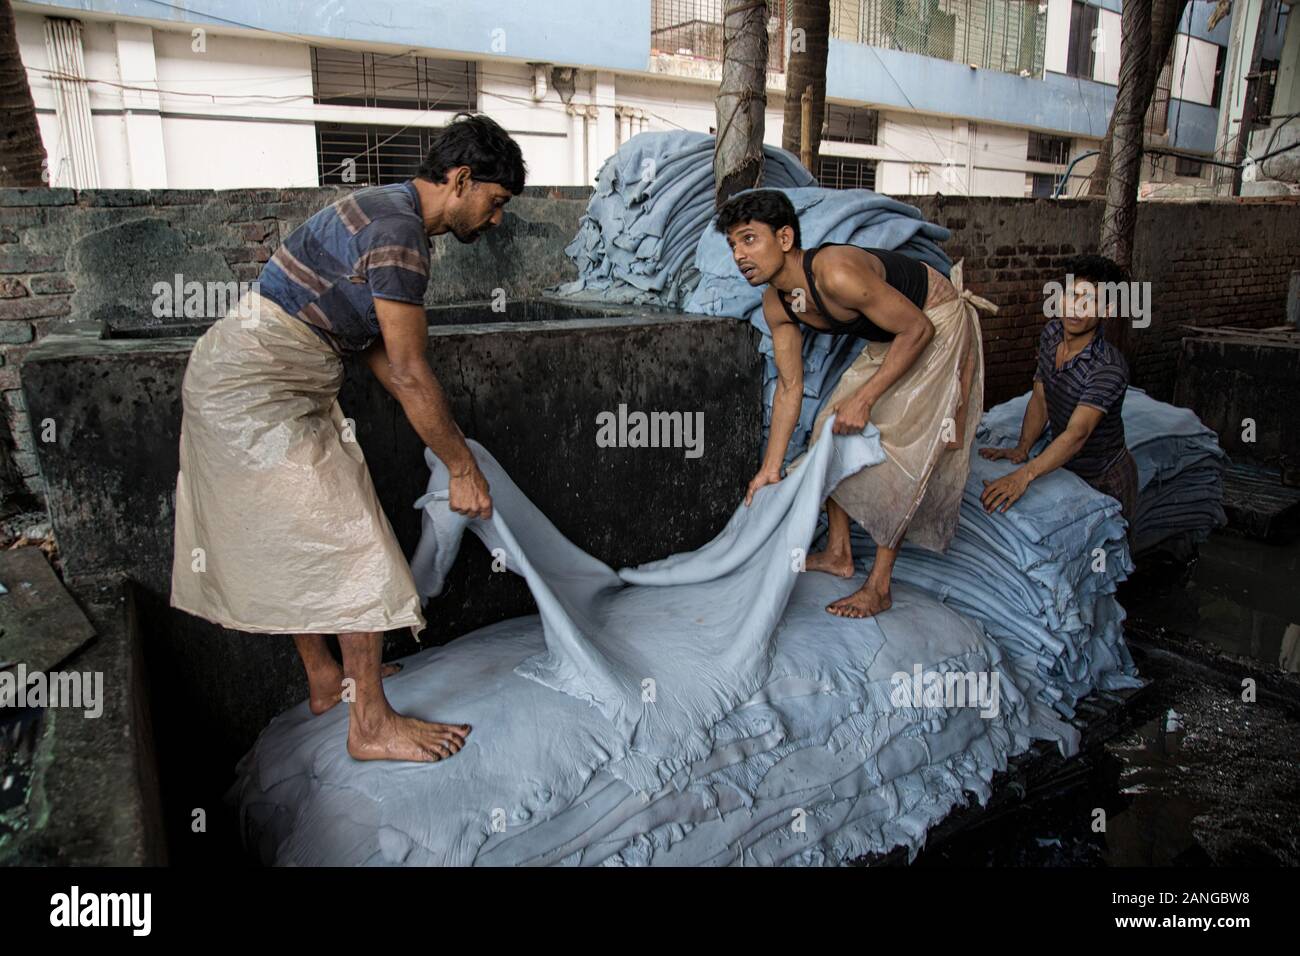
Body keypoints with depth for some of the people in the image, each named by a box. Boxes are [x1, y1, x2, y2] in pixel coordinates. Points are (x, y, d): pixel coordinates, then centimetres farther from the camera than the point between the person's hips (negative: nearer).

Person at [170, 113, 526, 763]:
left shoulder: (390, 214, 12)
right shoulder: (397, 233, -21)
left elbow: (377, 349, 13)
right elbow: (409, 373, -21)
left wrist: (438, 434, 11)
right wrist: (462, 468, -12)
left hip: (240, 378, 11)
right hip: (254, 391, -11)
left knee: (297, 539, 17)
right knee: (351, 544, -8)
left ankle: (325, 678, 32)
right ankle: (371, 726, 2)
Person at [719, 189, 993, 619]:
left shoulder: (837, 274, -36)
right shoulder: (776, 304, -10)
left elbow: (918, 329, -28)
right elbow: (789, 386, -4)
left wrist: (865, 398, -31)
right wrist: (770, 469, -4)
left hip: (936, 327, -8)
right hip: (888, 337, 8)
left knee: (900, 447, -13)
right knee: (834, 428, 6)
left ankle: (879, 588, -5)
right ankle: (838, 554, 19)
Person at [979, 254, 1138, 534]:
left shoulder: (1109, 367, -31)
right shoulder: (1051, 333, -8)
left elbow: (1077, 434, -40)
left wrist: (1025, 474, -53)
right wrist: (1022, 449, -12)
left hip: (1105, 479, -6)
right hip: (1065, 466, 6)